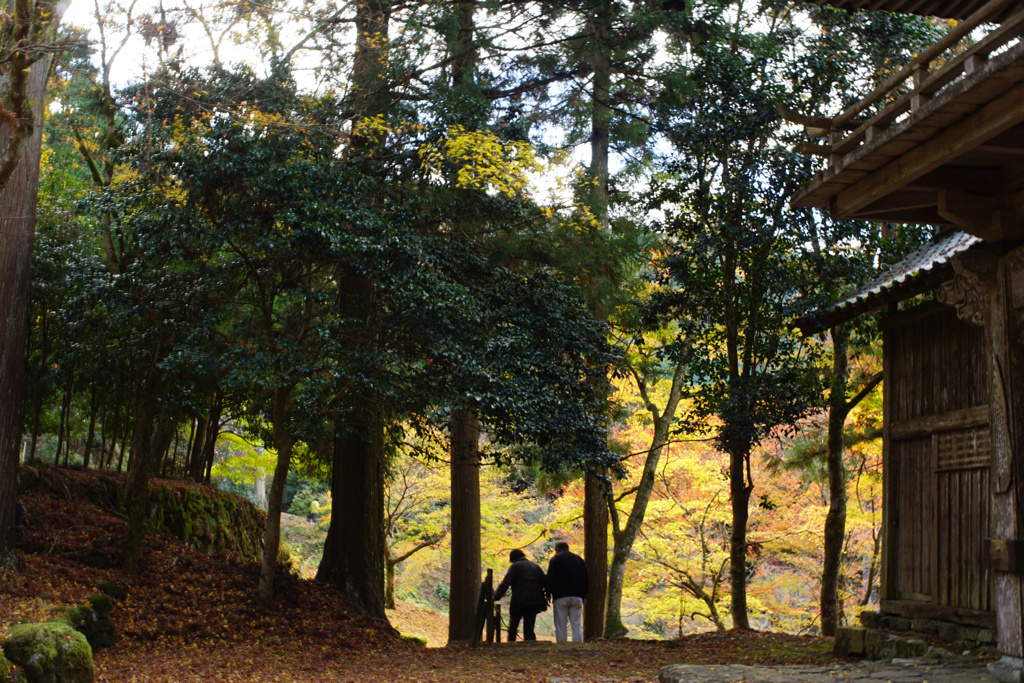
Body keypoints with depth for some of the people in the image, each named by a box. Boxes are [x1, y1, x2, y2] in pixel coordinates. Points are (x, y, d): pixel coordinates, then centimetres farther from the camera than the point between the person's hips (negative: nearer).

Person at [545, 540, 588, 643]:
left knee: (560, 626, -1)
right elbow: (586, 579, 15)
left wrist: (548, 595, -2)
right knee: (577, 625, 3)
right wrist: (584, 595, 18)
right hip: (577, 597, 3)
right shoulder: (579, 559, 15)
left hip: (560, 597, -3)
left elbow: (550, 579, -6)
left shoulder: (555, 559, 2)